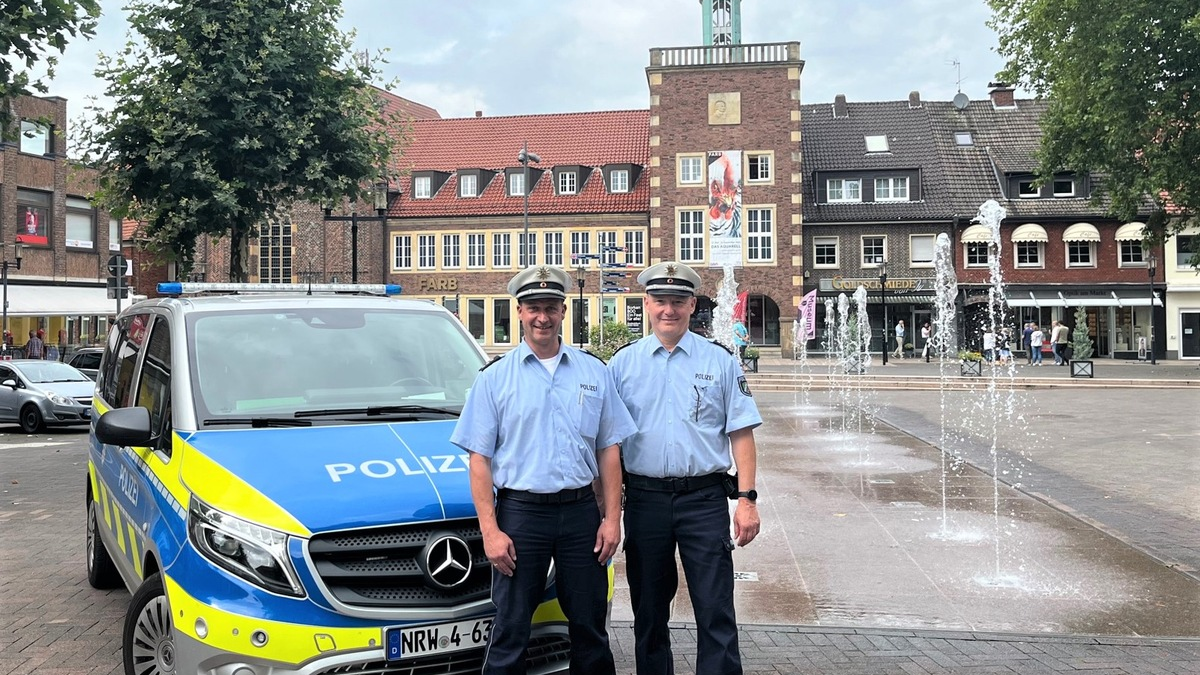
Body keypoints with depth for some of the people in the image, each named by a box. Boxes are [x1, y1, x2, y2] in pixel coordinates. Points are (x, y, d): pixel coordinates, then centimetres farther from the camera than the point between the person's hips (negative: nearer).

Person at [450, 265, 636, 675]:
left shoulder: (594, 372, 9)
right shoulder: (495, 378, 3)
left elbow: (609, 451, 9)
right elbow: (480, 459, 0)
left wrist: (612, 517, 0)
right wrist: (490, 530, -8)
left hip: (581, 512, 2)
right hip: (520, 513, -2)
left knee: (589, 628, 10)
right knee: (510, 634, 4)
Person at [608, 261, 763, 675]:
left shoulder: (719, 361, 4)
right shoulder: (623, 363, 6)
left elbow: (740, 434, 2)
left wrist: (746, 498, -6)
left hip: (704, 499, -1)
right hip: (644, 498, 2)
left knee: (716, 613, -1)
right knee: (649, 612, 12)